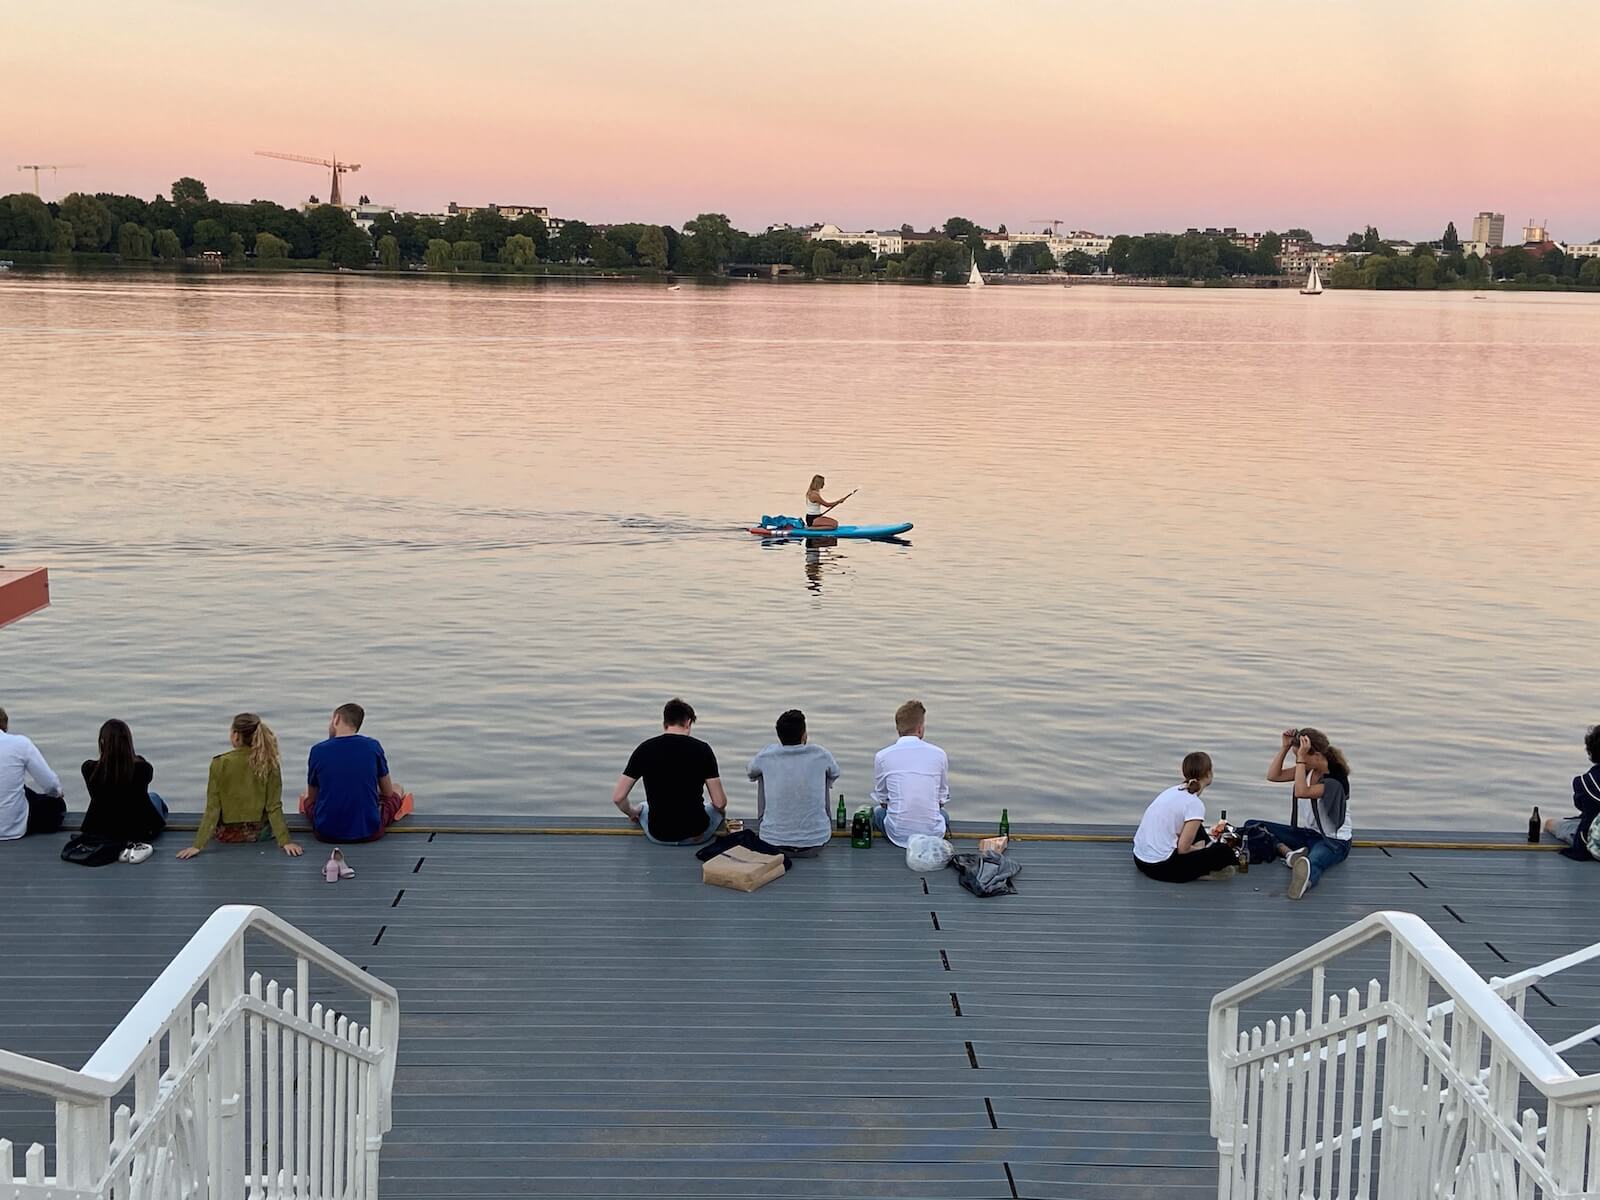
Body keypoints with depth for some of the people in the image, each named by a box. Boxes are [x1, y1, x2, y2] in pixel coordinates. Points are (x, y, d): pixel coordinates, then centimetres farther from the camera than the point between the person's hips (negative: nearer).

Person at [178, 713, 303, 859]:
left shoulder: (220, 763, -17)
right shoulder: (270, 764, -14)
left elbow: (212, 809, -18)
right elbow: (274, 807, -16)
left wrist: (198, 845, -15)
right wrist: (285, 841, -13)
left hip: (227, 833, 0)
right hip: (258, 833, 0)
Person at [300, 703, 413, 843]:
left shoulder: (318, 750, -5)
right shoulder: (373, 746, -5)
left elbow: (312, 798, 8)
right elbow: (388, 792, 7)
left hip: (326, 833, 0)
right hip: (369, 832, 0)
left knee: (304, 797, 33)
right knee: (396, 788, 27)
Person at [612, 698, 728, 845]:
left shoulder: (644, 749, -6)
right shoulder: (702, 749, -9)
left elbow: (618, 797, -6)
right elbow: (719, 802, -9)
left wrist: (632, 813, 16)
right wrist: (721, 811, 15)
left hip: (658, 836, 1)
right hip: (696, 836, -1)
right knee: (719, 809, 33)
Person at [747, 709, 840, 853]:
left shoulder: (766, 757, -7)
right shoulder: (820, 755, -8)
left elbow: (752, 773, 17)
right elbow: (834, 774, 16)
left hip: (773, 840, 0)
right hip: (816, 839, 0)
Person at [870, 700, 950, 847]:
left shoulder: (882, 756, -5)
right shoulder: (939, 754, -3)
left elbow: (880, 799, 7)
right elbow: (943, 797, 8)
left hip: (897, 834, -1)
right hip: (933, 834, 1)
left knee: (877, 811, 33)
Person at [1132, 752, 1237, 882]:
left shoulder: (1174, 790, 8)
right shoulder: (1195, 804, -16)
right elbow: (1183, 849, -14)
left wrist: (1207, 833, 30)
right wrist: (1199, 848, 6)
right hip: (1160, 868, -9)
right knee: (1225, 852, 1)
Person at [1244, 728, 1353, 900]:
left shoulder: (1336, 779, -21)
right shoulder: (1308, 769, 2)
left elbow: (1301, 792, -33)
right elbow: (1273, 776, 3)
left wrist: (1301, 758, -32)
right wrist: (1285, 747, -7)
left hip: (1333, 840, -8)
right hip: (1305, 833, 8)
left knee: (1313, 862, -44)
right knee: (1251, 827, -4)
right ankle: (1289, 853, -29)